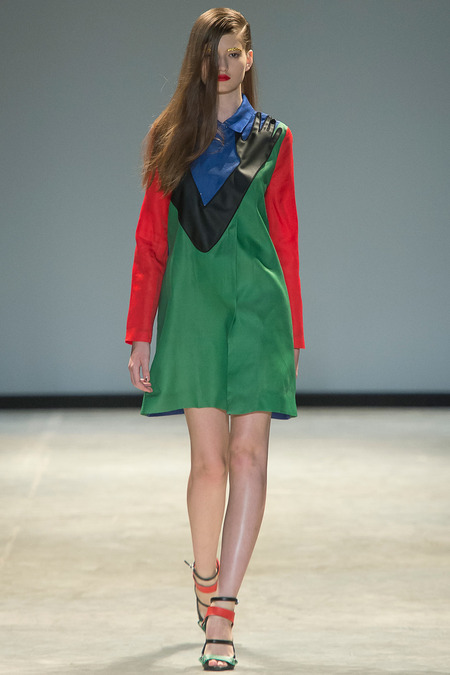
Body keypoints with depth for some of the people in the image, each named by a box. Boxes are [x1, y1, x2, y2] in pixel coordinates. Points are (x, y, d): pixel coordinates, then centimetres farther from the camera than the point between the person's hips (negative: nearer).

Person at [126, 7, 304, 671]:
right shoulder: (170, 139, 9)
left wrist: (294, 334, 7)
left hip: (258, 306, 0)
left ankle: (220, 615, -3)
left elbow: (286, 240, 10)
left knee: (248, 457, -5)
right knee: (210, 459, -5)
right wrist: (141, 334, 4)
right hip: (193, 308, 0)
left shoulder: (272, 140, 10)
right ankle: (206, 577, 21)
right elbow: (151, 241, 8)